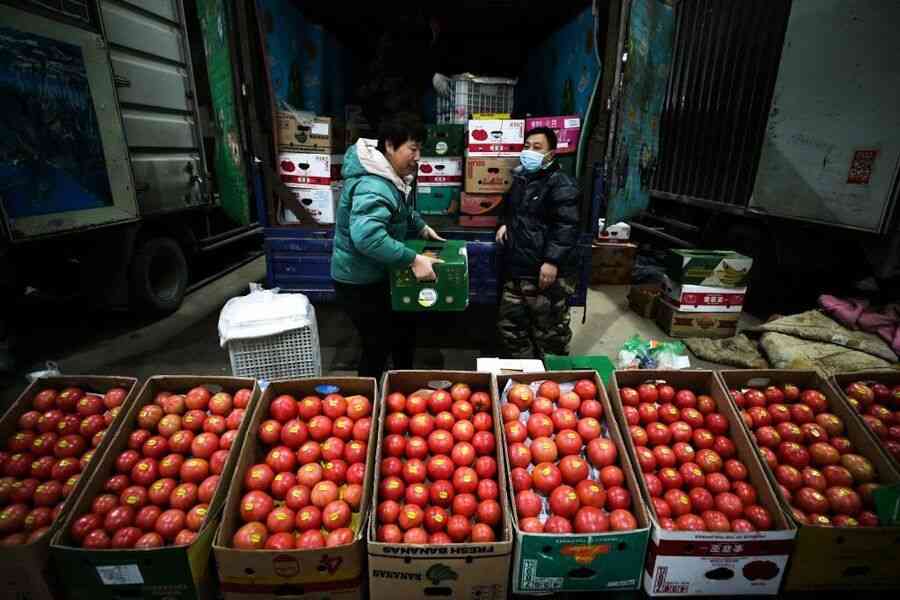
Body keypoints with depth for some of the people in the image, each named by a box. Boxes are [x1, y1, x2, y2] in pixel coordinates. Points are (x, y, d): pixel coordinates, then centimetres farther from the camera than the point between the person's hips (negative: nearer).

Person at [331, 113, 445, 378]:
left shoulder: (389, 175, 4)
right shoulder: (373, 187, -30)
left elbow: (402, 209, 24)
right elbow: (367, 236, -45)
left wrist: (421, 227, 11)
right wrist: (413, 259, -41)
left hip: (377, 276, 10)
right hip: (360, 282, -10)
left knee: (405, 327, 22)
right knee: (378, 346, 5)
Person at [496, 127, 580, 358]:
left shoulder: (561, 184, -11)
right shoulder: (521, 179, 18)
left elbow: (566, 226, -19)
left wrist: (552, 261, -26)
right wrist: (506, 224, 15)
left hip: (546, 272, -9)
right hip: (517, 269, 9)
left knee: (549, 331, 2)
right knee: (511, 325, 16)